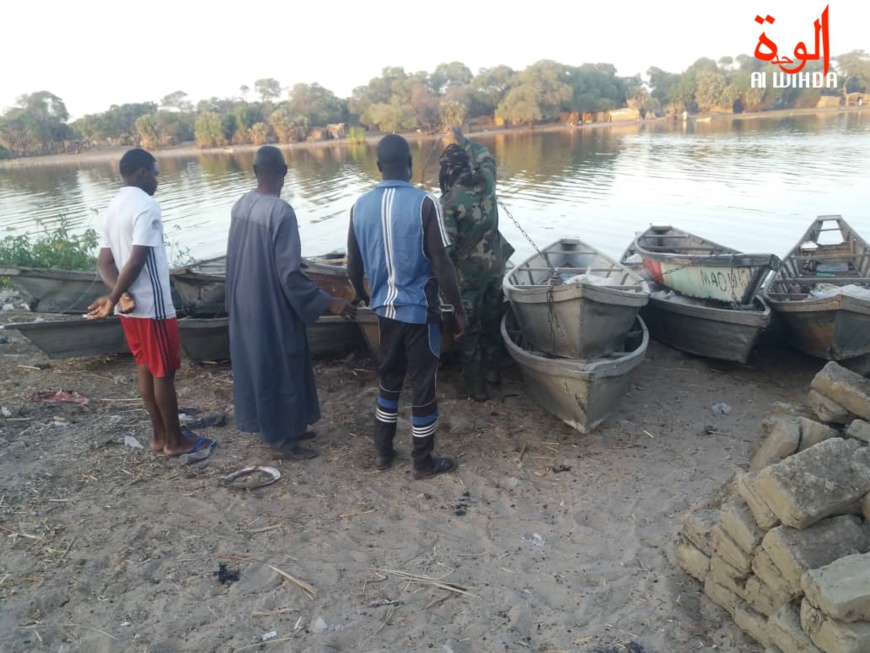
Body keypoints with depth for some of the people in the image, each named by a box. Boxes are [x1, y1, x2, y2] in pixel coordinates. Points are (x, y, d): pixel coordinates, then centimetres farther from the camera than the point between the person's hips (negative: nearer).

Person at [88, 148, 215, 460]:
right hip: (152, 306, -9)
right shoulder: (146, 206, -16)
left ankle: (160, 435, 26)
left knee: (145, 368, 15)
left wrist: (120, 296, -8)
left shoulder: (112, 208, 11)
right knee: (164, 373, 2)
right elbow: (136, 261, -23)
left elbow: (105, 262, 6)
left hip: (129, 306, 9)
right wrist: (112, 299, -14)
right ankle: (175, 440, 14)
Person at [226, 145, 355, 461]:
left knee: (259, 366, 18)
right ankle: (281, 440, 19)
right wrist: (328, 302, -21)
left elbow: (238, 258, 11)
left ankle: (283, 428, 34)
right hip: (272, 308, -9)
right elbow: (289, 274, -25)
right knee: (280, 370, 5)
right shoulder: (281, 211, -23)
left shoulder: (241, 205, 3)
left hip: (246, 304, 9)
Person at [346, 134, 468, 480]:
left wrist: (361, 294, 29)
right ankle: (423, 462, 21)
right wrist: (459, 310, -5)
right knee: (423, 385, 8)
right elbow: (441, 266, -16)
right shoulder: (424, 203, -14)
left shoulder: (360, 206, 0)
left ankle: (383, 451, 31)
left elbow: (354, 265, 9)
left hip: (385, 307, 5)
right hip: (420, 308, -5)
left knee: (389, 379, 20)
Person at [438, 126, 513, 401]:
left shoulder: (449, 201, -19)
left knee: (468, 328, 5)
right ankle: (492, 368, 35)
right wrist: (465, 141, 30)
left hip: (468, 271, -6)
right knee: (492, 319, 20)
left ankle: (475, 384, 12)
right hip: (495, 263, 6)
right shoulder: (486, 182, -4)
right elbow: (486, 157, 20)